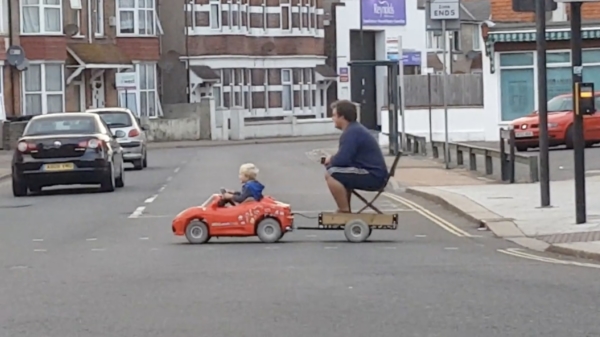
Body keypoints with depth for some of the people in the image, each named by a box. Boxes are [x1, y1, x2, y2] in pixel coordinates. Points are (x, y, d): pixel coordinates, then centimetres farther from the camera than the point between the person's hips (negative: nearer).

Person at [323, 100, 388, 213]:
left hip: (373, 176, -11)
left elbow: (341, 160, -23)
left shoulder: (351, 132, -17)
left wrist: (330, 160, -2)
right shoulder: (355, 129, 16)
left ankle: (344, 212, -14)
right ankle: (345, 209, 28)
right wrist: (332, 159, 6)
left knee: (331, 175, -18)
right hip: (374, 174, 11)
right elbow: (345, 157, 24)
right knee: (339, 175, 29)